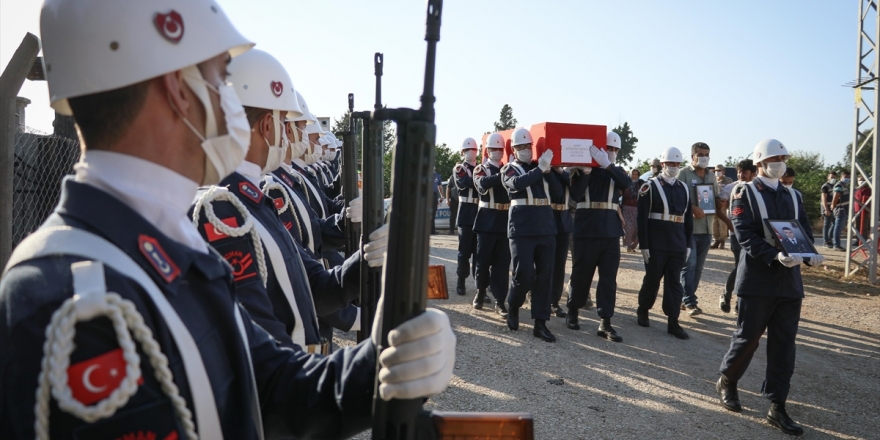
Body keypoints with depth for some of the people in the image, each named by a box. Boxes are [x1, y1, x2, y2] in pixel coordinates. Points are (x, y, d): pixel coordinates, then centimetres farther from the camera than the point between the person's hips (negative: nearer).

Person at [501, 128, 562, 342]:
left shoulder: (540, 166, 15)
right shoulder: (509, 169, 4)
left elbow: (558, 191, 5)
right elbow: (517, 183, -20)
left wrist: (547, 169, -7)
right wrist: (540, 168, -21)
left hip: (546, 226, 4)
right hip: (522, 228, -4)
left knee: (544, 275, 3)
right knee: (524, 274, -6)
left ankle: (540, 323, 8)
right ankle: (513, 307, 23)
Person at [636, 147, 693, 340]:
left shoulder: (684, 188, 12)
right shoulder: (650, 187, -4)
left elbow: (688, 218, 14)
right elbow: (642, 218, -8)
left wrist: (688, 244, 9)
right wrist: (644, 245, -12)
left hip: (678, 245, 4)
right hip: (656, 245, -4)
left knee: (674, 282, 4)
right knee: (652, 280, 7)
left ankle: (673, 322, 8)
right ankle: (642, 311, 27)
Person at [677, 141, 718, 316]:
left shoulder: (712, 176, 16)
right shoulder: (684, 173, -4)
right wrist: (693, 208, -22)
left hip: (706, 228, 7)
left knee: (698, 266, 9)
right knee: (689, 264, -10)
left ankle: (686, 299, 18)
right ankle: (689, 302, -8)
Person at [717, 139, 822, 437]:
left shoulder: (793, 196, 14)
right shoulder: (745, 194, -3)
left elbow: (805, 231, 10)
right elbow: (745, 235, -14)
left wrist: (810, 254, -11)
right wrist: (775, 255, -27)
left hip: (790, 281, 5)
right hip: (758, 280, -5)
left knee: (784, 345, 5)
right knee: (748, 336, 5)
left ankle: (777, 407, 13)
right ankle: (727, 382, 28)